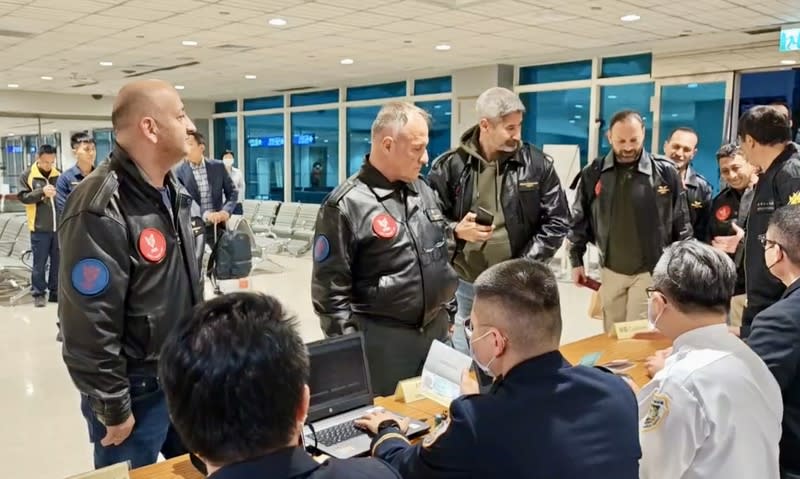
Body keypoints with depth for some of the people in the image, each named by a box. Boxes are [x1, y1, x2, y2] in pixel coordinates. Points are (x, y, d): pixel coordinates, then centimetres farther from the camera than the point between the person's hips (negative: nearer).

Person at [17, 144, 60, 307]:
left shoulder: (58, 175, 6)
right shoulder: (27, 175, -1)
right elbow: (22, 197, -7)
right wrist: (41, 192, -20)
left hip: (59, 227, 3)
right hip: (40, 228, -3)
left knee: (58, 262, 10)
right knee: (39, 264, 3)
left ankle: (55, 292, 20)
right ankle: (38, 293, 14)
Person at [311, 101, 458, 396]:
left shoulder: (425, 192, 7)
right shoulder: (346, 205, -15)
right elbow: (331, 288, -13)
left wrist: (447, 313, 15)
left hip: (436, 329, 7)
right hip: (384, 338, -6)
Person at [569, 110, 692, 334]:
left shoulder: (666, 172, -8)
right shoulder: (593, 174, -4)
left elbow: (681, 225, -2)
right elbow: (579, 220, 4)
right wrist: (576, 261, 3)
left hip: (650, 271, -2)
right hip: (611, 271, 3)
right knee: (612, 336, 14)